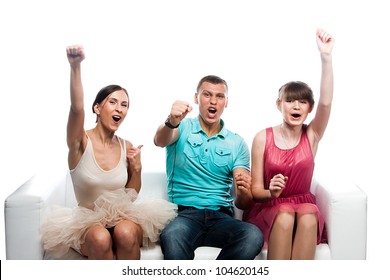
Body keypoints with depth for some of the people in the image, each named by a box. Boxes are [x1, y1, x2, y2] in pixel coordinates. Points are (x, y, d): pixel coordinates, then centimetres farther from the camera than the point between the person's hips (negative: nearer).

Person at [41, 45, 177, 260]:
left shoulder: (127, 148, 3)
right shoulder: (81, 143, -7)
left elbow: (131, 196, 10)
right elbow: (77, 108, -30)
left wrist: (136, 169, -8)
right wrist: (75, 67, -43)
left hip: (122, 217, 2)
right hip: (87, 222, -2)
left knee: (126, 232, -34)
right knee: (100, 237, -36)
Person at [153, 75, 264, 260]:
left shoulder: (237, 143, 13)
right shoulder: (182, 128, 10)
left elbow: (243, 203, 7)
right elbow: (160, 141, -15)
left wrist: (244, 192, -17)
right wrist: (171, 122, -38)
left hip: (221, 216, 3)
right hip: (184, 213, -2)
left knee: (253, 235, -30)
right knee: (171, 237, -38)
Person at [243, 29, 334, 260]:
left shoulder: (312, 135, 0)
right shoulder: (263, 138, -4)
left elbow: (326, 102, -19)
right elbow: (256, 190, -3)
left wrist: (326, 57, -30)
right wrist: (271, 193, -27)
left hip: (303, 205, 1)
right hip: (268, 208, -1)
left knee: (308, 216, -33)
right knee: (285, 216, -35)